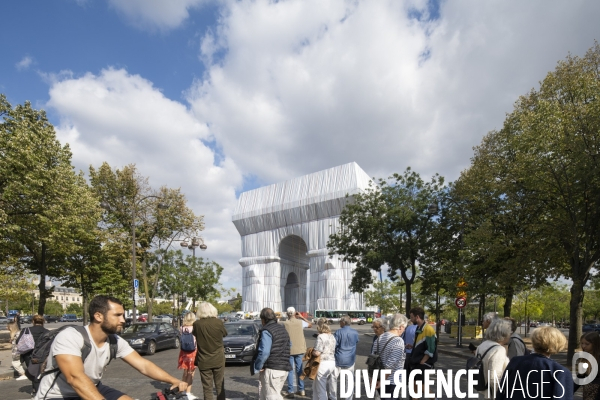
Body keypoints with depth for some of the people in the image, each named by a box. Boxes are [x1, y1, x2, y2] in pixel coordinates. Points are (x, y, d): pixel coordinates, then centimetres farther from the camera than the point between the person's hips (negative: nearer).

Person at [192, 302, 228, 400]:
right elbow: (225, 334, 7)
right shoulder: (218, 322, -11)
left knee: (207, 388, 7)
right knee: (220, 387, 14)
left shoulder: (197, 324, -12)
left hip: (204, 361, 0)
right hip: (218, 359, 1)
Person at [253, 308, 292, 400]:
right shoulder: (283, 329, 14)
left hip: (271, 369, -9)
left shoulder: (266, 331, -13)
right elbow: (289, 345, 21)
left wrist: (257, 367, -11)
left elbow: (264, 352, -21)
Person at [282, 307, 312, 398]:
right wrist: (302, 317, 15)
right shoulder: (300, 322, -3)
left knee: (290, 370, 6)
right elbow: (310, 325, 15)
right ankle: (301, 390, 22)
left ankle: (290, 392, 7)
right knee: (299, 369, 15)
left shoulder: (285, 324, -10)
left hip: (289, 350, -3)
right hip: (300, 349, 3)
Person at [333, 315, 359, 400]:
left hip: (339, 359, -3)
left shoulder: (338, 332, -14)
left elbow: (333, 345, -13)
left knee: (334, 379, 10)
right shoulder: (355, 333, -2)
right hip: (350, 360, 3)